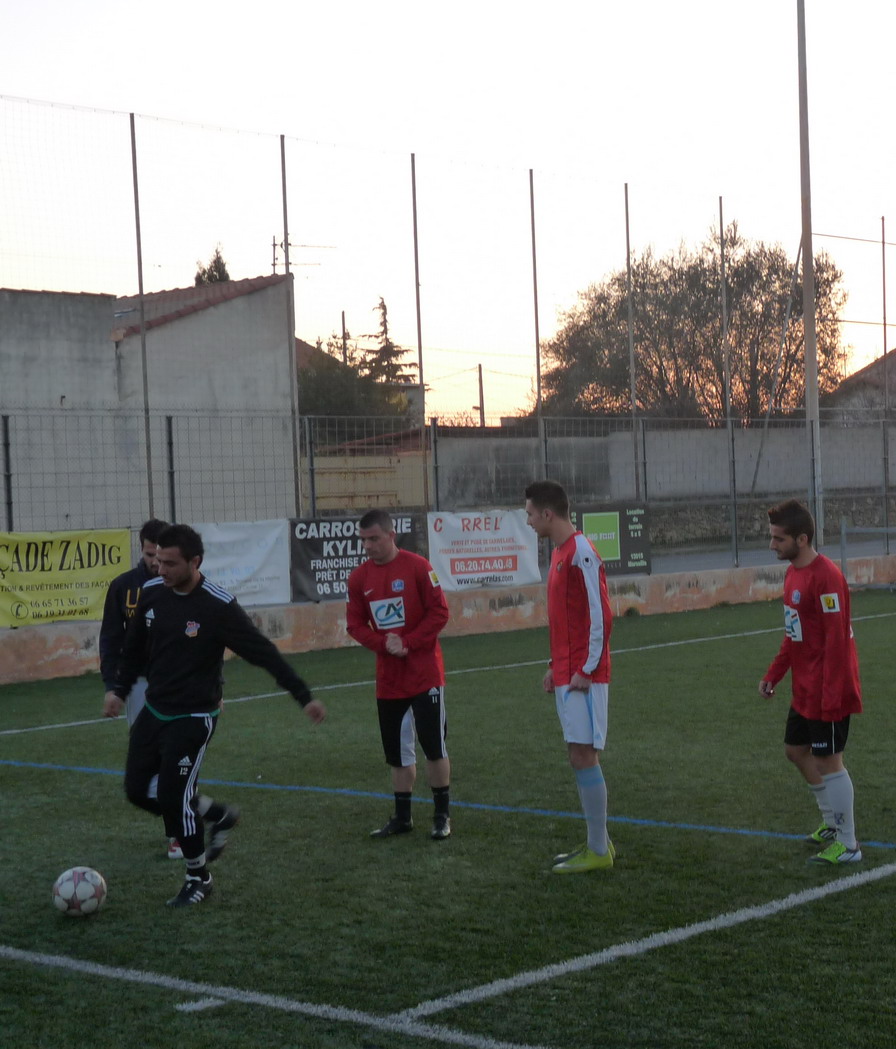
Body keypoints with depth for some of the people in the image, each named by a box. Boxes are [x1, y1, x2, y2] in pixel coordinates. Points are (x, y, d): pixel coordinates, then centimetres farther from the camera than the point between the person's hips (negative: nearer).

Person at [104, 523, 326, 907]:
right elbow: (135, 646, 14)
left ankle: (198, 879, 13)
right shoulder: (151, 593, -4)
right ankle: (218, 815, 28)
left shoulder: (219, 606, -21)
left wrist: (304, 696, -17)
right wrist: (119, 689, 12)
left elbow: (263, 653, -17)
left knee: (173, 797, -9)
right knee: (137, 790, 7)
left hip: (193, 718, -6)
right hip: (154, 710, 6)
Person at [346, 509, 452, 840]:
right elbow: (355, 624, 5)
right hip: (388, 677, 4)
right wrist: (384, 643, -12)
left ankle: (442, 815, 12)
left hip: (424, 672, -4)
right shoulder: (359, 577, 3)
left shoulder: (417, 567, -10)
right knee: (397, 751, 11)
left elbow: (439, 612, -10)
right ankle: (402, 817, 22)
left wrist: (408, 643, -16)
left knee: (433, 745, -1)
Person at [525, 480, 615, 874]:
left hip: (583, 677, -9)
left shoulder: (582, 554, -15)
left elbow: (600, 616, -19)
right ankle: (597, 841, 19)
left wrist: (586, 670, -17)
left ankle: (598, 852, -1)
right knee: (581, 757, 12)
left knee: (583, 756, -7)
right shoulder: (560, 553, 15)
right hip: (567, 674, 9)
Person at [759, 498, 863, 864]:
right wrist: (773, 674, 15)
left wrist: (832, 696, -24)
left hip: (827, 692, -10)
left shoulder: (825, 576, -22)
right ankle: (833, 823, 34)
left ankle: (847, 845, 12)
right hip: (804, 690, 10)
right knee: (796, 749, 19)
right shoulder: (793, 573, 8)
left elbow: (837, 640, -23)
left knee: (828, 760, -1)